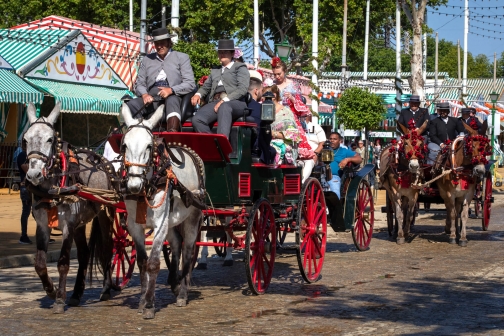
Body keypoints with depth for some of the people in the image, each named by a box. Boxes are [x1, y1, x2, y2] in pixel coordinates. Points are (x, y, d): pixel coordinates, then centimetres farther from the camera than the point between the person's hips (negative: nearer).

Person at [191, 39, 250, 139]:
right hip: (215, 102, 5)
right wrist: (198, 94, 4)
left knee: (224, 107, -42)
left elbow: (243, 89, 0)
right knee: (197, 119, -27)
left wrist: (225, 100, -13)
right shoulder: (215, 71, 34)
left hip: (235, 103, -5)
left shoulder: (240, 68, 16)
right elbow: (206, 87, 30)